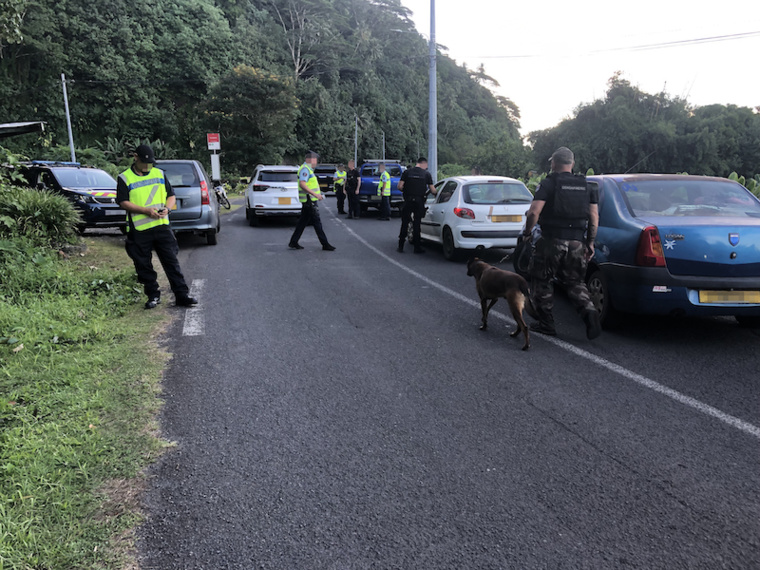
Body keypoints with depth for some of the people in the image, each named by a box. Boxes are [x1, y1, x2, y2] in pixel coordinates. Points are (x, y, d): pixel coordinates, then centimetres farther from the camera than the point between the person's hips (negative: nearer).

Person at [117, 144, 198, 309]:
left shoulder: (159, 174, 12)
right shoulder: (125, 178, 2)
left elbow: (171, 196, 14)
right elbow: (123, 202, -6)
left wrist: (167, 208, -8)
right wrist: (146, 210, -18)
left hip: (162, 226, 2)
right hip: (139, 230, -2)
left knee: (171, 262, 0)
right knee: (144, 266, 5)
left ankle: (182, 295, 2)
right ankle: (153, 296, 18)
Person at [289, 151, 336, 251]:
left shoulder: (308, 169, 19)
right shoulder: (305, 169, -15)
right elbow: (302, 184, -25)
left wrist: (317, 194, 22)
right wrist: (314, 194, -28)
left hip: (309, 201, 11)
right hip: (309, 200, -11)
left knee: (303, 222, 12)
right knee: (317, 222, -6)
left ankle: (293, 242, 14)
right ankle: (325, 244, -2)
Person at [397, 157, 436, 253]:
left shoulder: (407, 172, 3)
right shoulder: (426, 174, 1)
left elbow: (400, 186, -4)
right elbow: (433, 190, 0)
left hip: (408, 201, 1)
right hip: (419, 201, -1)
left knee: (405, 224, 7)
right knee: (416, 224, 6)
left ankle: (401, 246, 6)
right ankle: (417, 247, 9)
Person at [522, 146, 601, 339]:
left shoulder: (549, 183, -5)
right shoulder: (586, 186, 11)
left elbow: (534, 211, -15)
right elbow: (594, 216, 8)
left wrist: (527, 232, -1)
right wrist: (590, 243, 13)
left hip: (552, 242, -5)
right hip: (577, 242, 5)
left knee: (542, 282, 10)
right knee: (575, 282, 17)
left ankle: (546, 323, 15)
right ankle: (590, 312, -6)